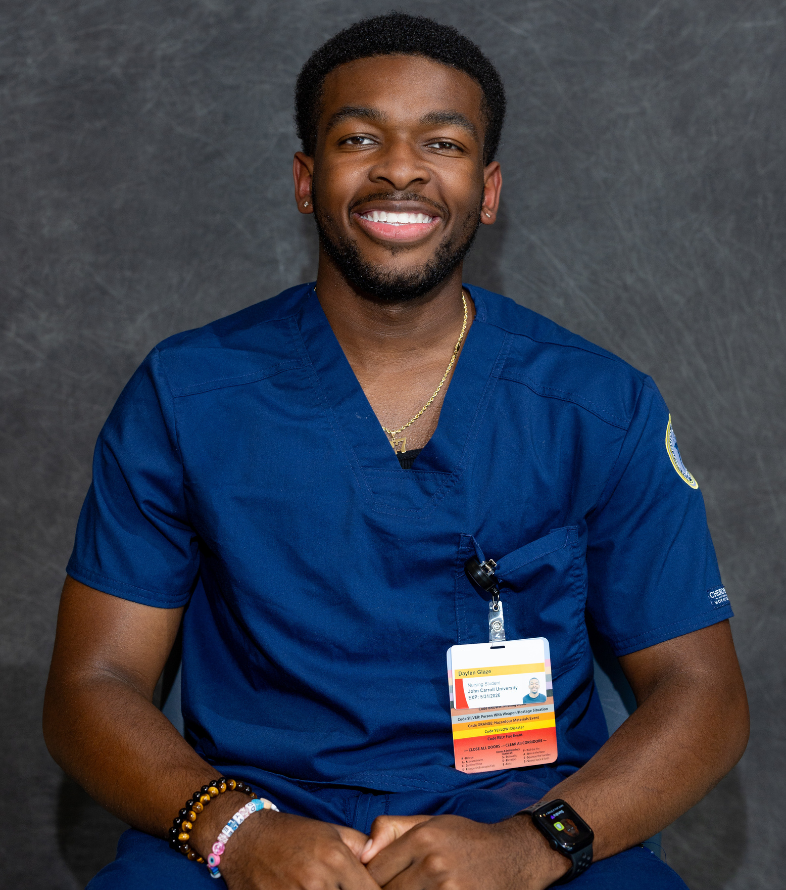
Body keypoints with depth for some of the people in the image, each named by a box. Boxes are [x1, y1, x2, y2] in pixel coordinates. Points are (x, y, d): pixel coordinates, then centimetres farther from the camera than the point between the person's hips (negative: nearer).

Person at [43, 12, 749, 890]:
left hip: (531, 811, 1)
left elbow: (702, 691, 3)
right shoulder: (182, 396, 3)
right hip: (262, 810, 0)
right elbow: (90, 685, 3)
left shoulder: (604, 410, 4)